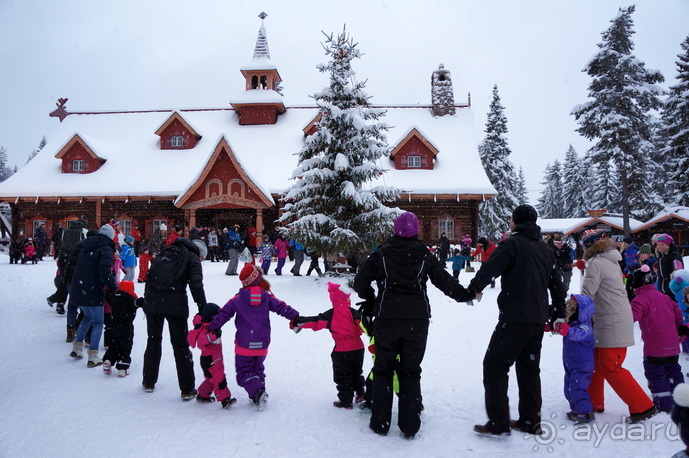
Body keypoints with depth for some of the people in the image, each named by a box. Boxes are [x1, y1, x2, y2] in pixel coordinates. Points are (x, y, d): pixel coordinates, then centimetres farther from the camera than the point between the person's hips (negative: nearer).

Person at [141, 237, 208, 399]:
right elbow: (196, 284, -8)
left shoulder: (166, 252, 22)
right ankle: (187, 389, 7)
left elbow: (150, 275, 19)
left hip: (152, 300, 5)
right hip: (175, 303, -5)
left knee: (154, 340, 20)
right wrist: (203, 308, -7)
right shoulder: (193, 258, 5)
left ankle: (149, 382, 31)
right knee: (180, 345, 4)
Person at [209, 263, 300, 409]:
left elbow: (224, 314, -3)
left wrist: (213, 328, 3)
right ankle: (258, 396, 16)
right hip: (262, 344, 3)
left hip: (244, 345, -3)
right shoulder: (267, 297, -1)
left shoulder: (237, 300, -4)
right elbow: (282, 308, -2)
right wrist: (296, 318, 5)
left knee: (244, 372, 3)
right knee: (257, 369, 22)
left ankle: (257, 392, -19)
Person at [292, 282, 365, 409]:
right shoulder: (354, 313, -6)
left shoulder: (330, 315, -7)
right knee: (357, 373, 24)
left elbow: (315, 322, -6)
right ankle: (360, 394, 28)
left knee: (342, 376, 10)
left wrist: (297, 322, 2)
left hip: (341, 352, -3)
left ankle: (346, 401, 12)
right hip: (358, 349, 3)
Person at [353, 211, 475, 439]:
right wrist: (465, 295, 22)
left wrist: (370, 300, 17)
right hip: (417, 320, 1)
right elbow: (445, 281, 6)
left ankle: (380, 423, 14)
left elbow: (360, 282, -1)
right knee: (411, 372, 11)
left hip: (386, 319, -1)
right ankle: (409, 426, 12)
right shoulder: (425, 255, 2)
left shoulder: (381, 254, 0)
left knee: (383, 370, 12)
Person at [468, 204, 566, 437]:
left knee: (495, 365, -2)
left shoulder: (512, 243, -9)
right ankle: (530, 421, 22)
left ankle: (498, 423, -3)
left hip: (514, 317, -8)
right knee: (529, 367, 17)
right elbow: (557, 284, 20)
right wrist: (558, 312, 29)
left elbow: (490, 268, -18)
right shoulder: (545, 249, 15)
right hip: (538, 318, 8)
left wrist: (474, 287, -2)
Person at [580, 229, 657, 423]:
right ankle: (595, 403, 26)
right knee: (596, 362, 16)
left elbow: (586, 294, -17)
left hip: (612, 323, -10)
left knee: (610, 367, -5)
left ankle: (642, 406, -1)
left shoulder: (596, 263, -13)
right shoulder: (611, 261, 15)